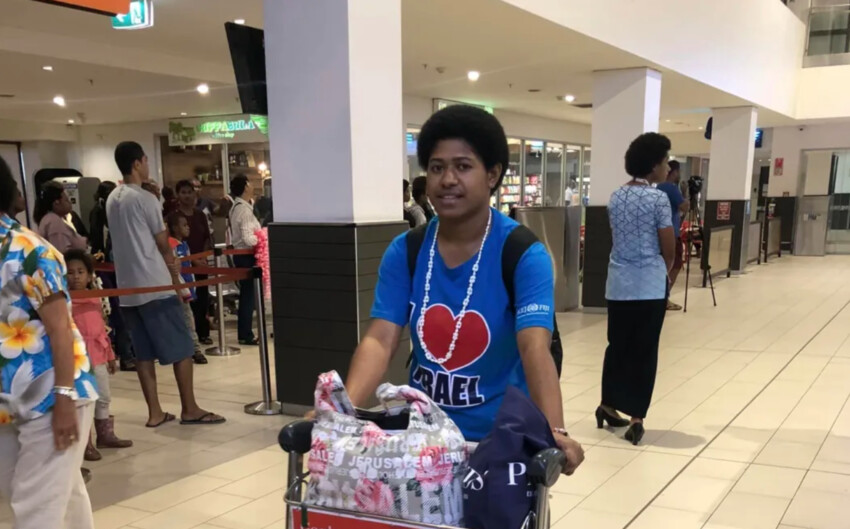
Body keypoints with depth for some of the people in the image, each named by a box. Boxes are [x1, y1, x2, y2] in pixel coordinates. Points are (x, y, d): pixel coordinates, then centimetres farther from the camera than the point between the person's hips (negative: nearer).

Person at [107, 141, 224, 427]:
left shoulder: (112, 200, 12)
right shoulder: (145, 199, -12)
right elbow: (163, 243, -6)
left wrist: (167, 262, 16)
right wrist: (173, 269, 10)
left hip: (128, 288, 8)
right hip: (155, 285, -8)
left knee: (143, 352, 9)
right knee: (181, 348, 0)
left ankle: (155, 412, 12)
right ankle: (190, 408, 5)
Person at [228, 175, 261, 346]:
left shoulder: (236, 207, 12)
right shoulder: (244, 209, -17)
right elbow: (248, 239, -22)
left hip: (240, 255, 9)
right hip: (246, 256, -9)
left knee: (246, 294, 13)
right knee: (249, 294, -3)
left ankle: (244, 333, 19)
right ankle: (246, 335, 3)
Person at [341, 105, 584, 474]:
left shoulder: (524, 254, -17)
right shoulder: (404, 252, -7)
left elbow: (535, 347, -29)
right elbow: (380, 341, -15)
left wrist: (554, 432, -44)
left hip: (501, 435, -3)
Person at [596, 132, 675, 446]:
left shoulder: (615, 197, 7)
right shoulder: (658, 198, -11)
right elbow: (668, 249, -7)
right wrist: (664, 270, 14)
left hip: (618, 282, 6)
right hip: (650, 284, -5)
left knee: (617, 345, 17)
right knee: (645, 350, 1)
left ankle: (608, 406, 26)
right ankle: (636, 419, 3)